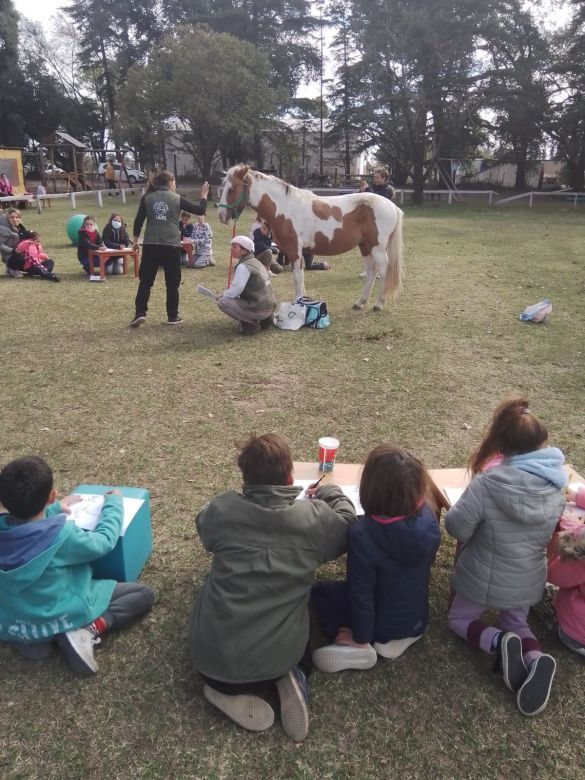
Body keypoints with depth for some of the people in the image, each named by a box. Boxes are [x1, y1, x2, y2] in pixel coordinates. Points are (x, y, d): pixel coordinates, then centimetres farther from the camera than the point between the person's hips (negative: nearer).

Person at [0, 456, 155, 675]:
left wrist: (56, 509, 17)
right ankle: (88, 630, -11)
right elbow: (103, 541, -11)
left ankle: (29, 637, 14)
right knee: (144, 593, 2)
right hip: (59, 620, -5)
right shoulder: (61, 533, -29)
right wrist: (113, 502, 2)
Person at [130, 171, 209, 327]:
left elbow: (139, 219, 6)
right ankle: (173, 316, 12)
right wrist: (204, 196, 25)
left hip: (151, 245, 1)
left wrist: (135, 239, 17)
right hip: (171, 245, -1)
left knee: (145, 281, 8)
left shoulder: (147, 198, 7)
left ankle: (140, 313, -2)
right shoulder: (177, 198, 4)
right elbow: (200, 210, 8)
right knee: (172, 283, 8)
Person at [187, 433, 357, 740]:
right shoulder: (315, 518, -10)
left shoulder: (221, 510, -9)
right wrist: (330, 493, 28)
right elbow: (349, 527, 12)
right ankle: (288, 677, 5)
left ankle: (227, 688, 8)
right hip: (278, 656, 0)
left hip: (213, 657, 1)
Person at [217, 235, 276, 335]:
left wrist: (223, 294, 4)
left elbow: (235, 291, -16)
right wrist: (227, 293, 15)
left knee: (222, 302, -8)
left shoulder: (243, 266, -14)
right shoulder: (256, 262, 14)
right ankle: (264, 319, 13)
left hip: (259, 310, -9)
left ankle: (250, 324, -6)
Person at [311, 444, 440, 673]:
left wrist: (361, 638, -8)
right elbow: (425, 562, -1)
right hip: (418, 619, 5)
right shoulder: (427, 515, -20)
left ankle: (361, 648, -1)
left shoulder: (363, 534, -35)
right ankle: (401, 637, 10)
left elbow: (361, 593, -24)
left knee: (319, 590, 15)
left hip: (383, 623, -5)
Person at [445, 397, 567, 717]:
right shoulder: (555, 486, -12)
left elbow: (456, 526, -21)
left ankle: (498, 642, -7)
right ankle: (536, 658, -2)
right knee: (516, 623, 29)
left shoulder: (488, 483, -29)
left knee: (460, 619, 23)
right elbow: (547, 532, 4)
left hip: (486, 578, -4)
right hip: (528, 580, 4)